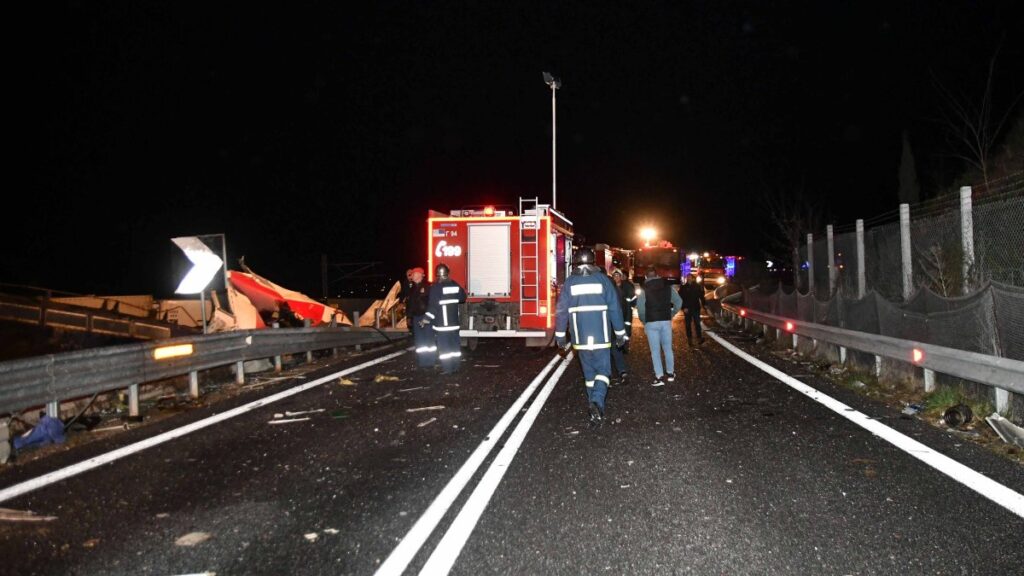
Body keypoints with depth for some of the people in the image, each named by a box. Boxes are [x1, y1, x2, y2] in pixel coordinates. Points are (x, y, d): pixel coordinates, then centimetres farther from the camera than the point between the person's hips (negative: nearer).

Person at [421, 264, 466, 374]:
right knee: (454, 344, 12)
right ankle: (455, 367, 16)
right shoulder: (455, 285, 5)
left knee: (444, 346, 0)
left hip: (441, 323, -5)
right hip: (454, 322, 5)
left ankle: (447, 369, 1)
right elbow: (463, 298, 18)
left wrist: (426, 319, -13)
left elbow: (433, 306, -16)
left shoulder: (435, 287, -11)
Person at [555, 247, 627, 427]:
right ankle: (597, 402, -19)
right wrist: (620, 333, 6)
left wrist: (560, 335, 8)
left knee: (589, 373, 15)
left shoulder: (570, 282, 1)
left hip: (581, 338, 2)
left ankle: (594, 406, 23)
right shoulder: (603, 279, -2)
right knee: (602, 371, 4)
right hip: (601, 337, -2)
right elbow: (614, 308, -1)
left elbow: (561, 310, 0)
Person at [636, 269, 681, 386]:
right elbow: (679, 302, 6)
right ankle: (670, 373, 25)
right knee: (668, 348, 15)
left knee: (655, 351, 1)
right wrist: (671, 315, 14)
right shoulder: (668, 288, 5)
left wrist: (644, 322, 2)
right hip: (666, 321, 3)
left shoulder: (644, 291, -4)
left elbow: (640, 309, -12)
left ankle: (659, 377, -3)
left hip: (651, 323, -3)